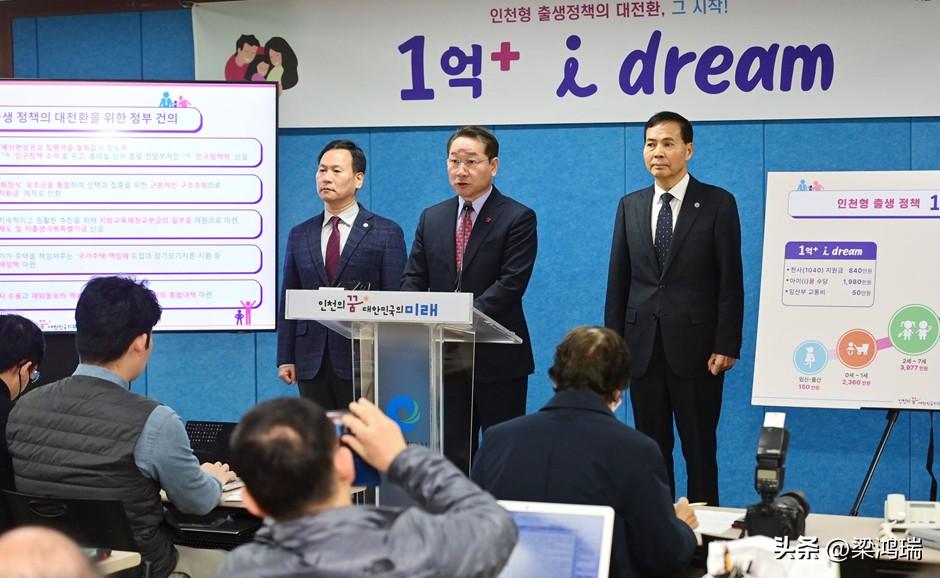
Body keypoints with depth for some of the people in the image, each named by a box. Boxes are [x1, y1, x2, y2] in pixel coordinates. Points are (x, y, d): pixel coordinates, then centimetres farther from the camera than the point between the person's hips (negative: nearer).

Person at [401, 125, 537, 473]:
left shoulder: (517, 218, -5)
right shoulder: (431, 218, 12)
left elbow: (510, 284, -15)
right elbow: (413, 279, 8)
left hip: (497, 357, -4)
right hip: (446, 356, 5)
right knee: (451, 453, 8)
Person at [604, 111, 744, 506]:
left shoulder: (718, 203, -1)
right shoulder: (630, 206, 10)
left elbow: (731, 280, -4)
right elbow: (618, 279, 11)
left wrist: (726, 346, -11)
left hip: (695, 347, -4)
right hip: (643, 346, 4)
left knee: (699, 448, 2)